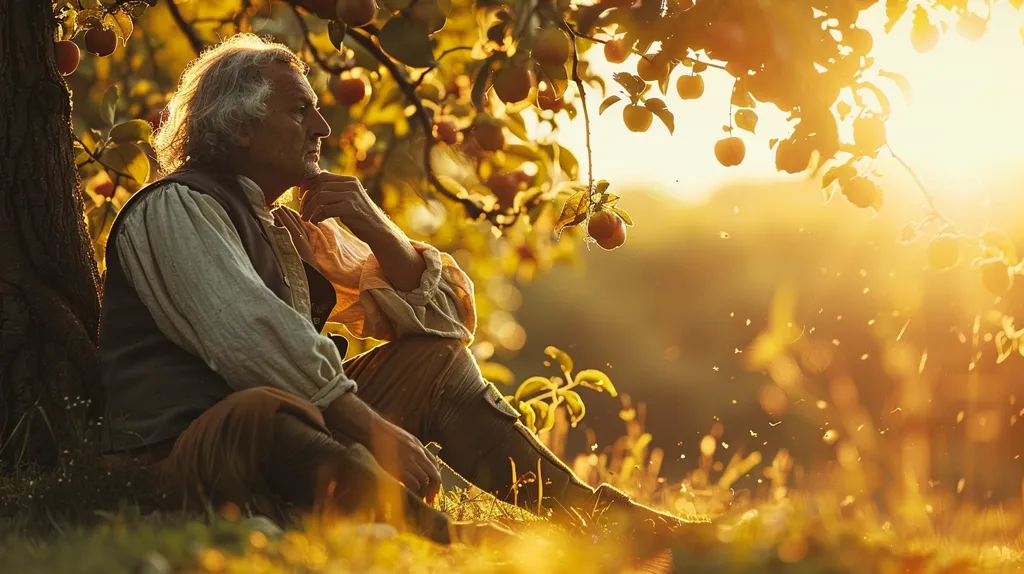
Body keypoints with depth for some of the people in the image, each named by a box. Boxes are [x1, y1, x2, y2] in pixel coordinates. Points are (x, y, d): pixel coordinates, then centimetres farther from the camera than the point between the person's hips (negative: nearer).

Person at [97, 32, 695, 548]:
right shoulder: (174, 209, -4)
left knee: (437, 359, 8)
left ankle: (596, 513, -5)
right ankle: (459, 543, -53)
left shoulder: (294, 232, 21)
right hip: (181, 464, -9)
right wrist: (373, 428, -27)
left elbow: (450, 315, 17)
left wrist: (379, 230, 0)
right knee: (263, 414, -39)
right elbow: (251, 338, -22)